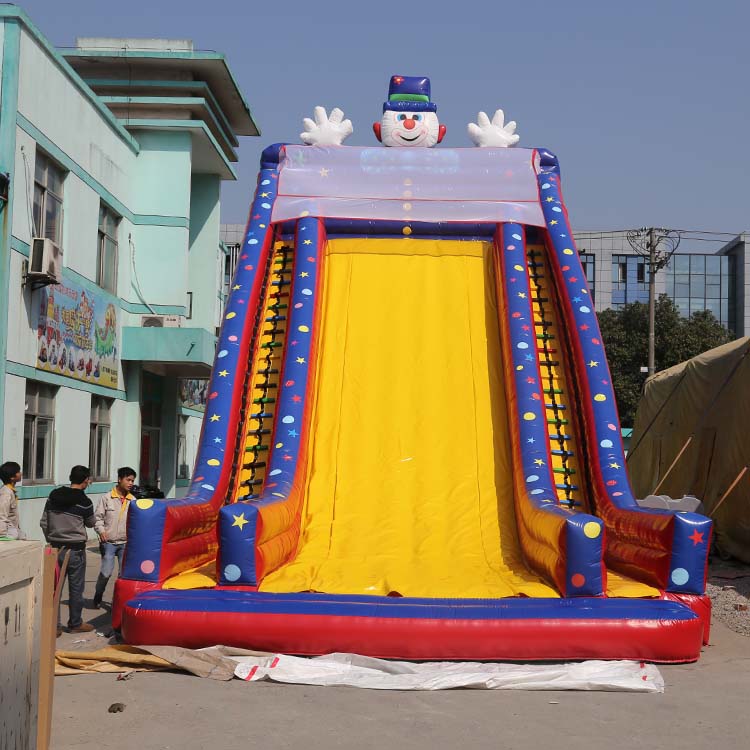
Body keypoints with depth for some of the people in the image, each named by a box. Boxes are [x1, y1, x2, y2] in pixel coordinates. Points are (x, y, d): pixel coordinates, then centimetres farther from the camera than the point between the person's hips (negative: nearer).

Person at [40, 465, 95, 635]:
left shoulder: (53, 496, 2)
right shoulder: (84, 501, -12)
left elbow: (44, 523, 5)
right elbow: (90, 523, 4)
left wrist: (51, 540, 16)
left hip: (55, 548, 4)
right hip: (75, 550, -4)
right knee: (76, 589, 8)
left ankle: (54, 625, 10)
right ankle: (75, 623, 18)